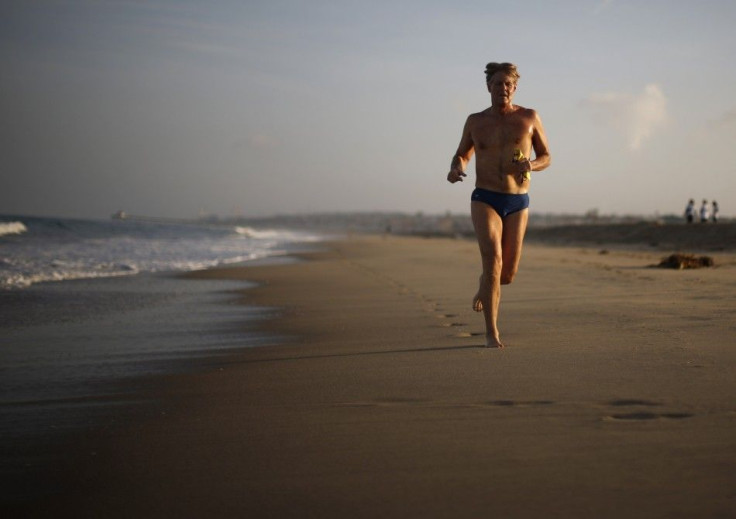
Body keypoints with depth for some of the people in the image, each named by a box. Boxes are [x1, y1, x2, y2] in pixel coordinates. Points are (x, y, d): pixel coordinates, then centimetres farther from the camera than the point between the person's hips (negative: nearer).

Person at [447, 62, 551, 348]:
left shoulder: (529, 118, 5)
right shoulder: (475, 121, 7)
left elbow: (546, 156, 11)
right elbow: (462, 155, 19)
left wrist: (531, 165, -12)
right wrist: (456, 169, -5)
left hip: (518, 203, 1)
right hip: (485, 200, -1)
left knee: (508, 274, 2)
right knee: (493, 258, -21)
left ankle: (484, 287, 41)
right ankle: (492, 333, -16)